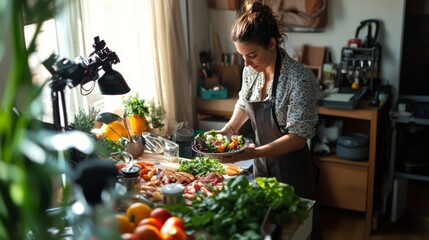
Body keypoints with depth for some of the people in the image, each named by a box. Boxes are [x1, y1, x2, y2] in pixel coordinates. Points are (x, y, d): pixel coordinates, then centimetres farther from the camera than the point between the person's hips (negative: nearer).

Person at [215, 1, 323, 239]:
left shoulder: (300, 79, -26)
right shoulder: (251, 71, -5)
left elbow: (298, 136, -24)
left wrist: (255, 152, -32)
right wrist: (230, 128, -2)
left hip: (289, 166, -5)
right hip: (261, 163, 6)